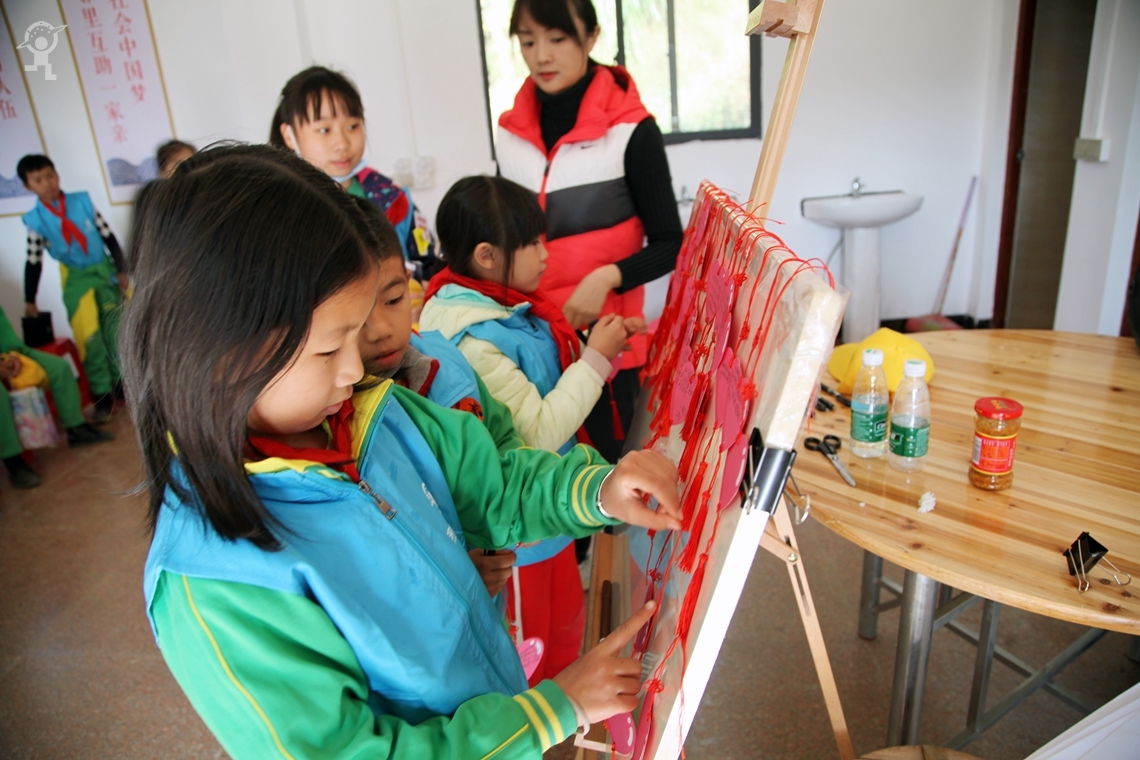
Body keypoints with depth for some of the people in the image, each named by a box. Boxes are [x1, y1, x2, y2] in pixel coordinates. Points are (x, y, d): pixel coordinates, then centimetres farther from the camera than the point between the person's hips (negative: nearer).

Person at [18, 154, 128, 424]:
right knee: (89, 337, -6)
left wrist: (120, 270, 1)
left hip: (104, 271, 1)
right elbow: (33, 261, -1)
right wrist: (30, 300, 2)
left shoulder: (82, 201, -4)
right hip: (75, 279, -1)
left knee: (115, 331, 7)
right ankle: (102, 394, 5)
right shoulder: (35, 219, -5)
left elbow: (108, 237, 3)